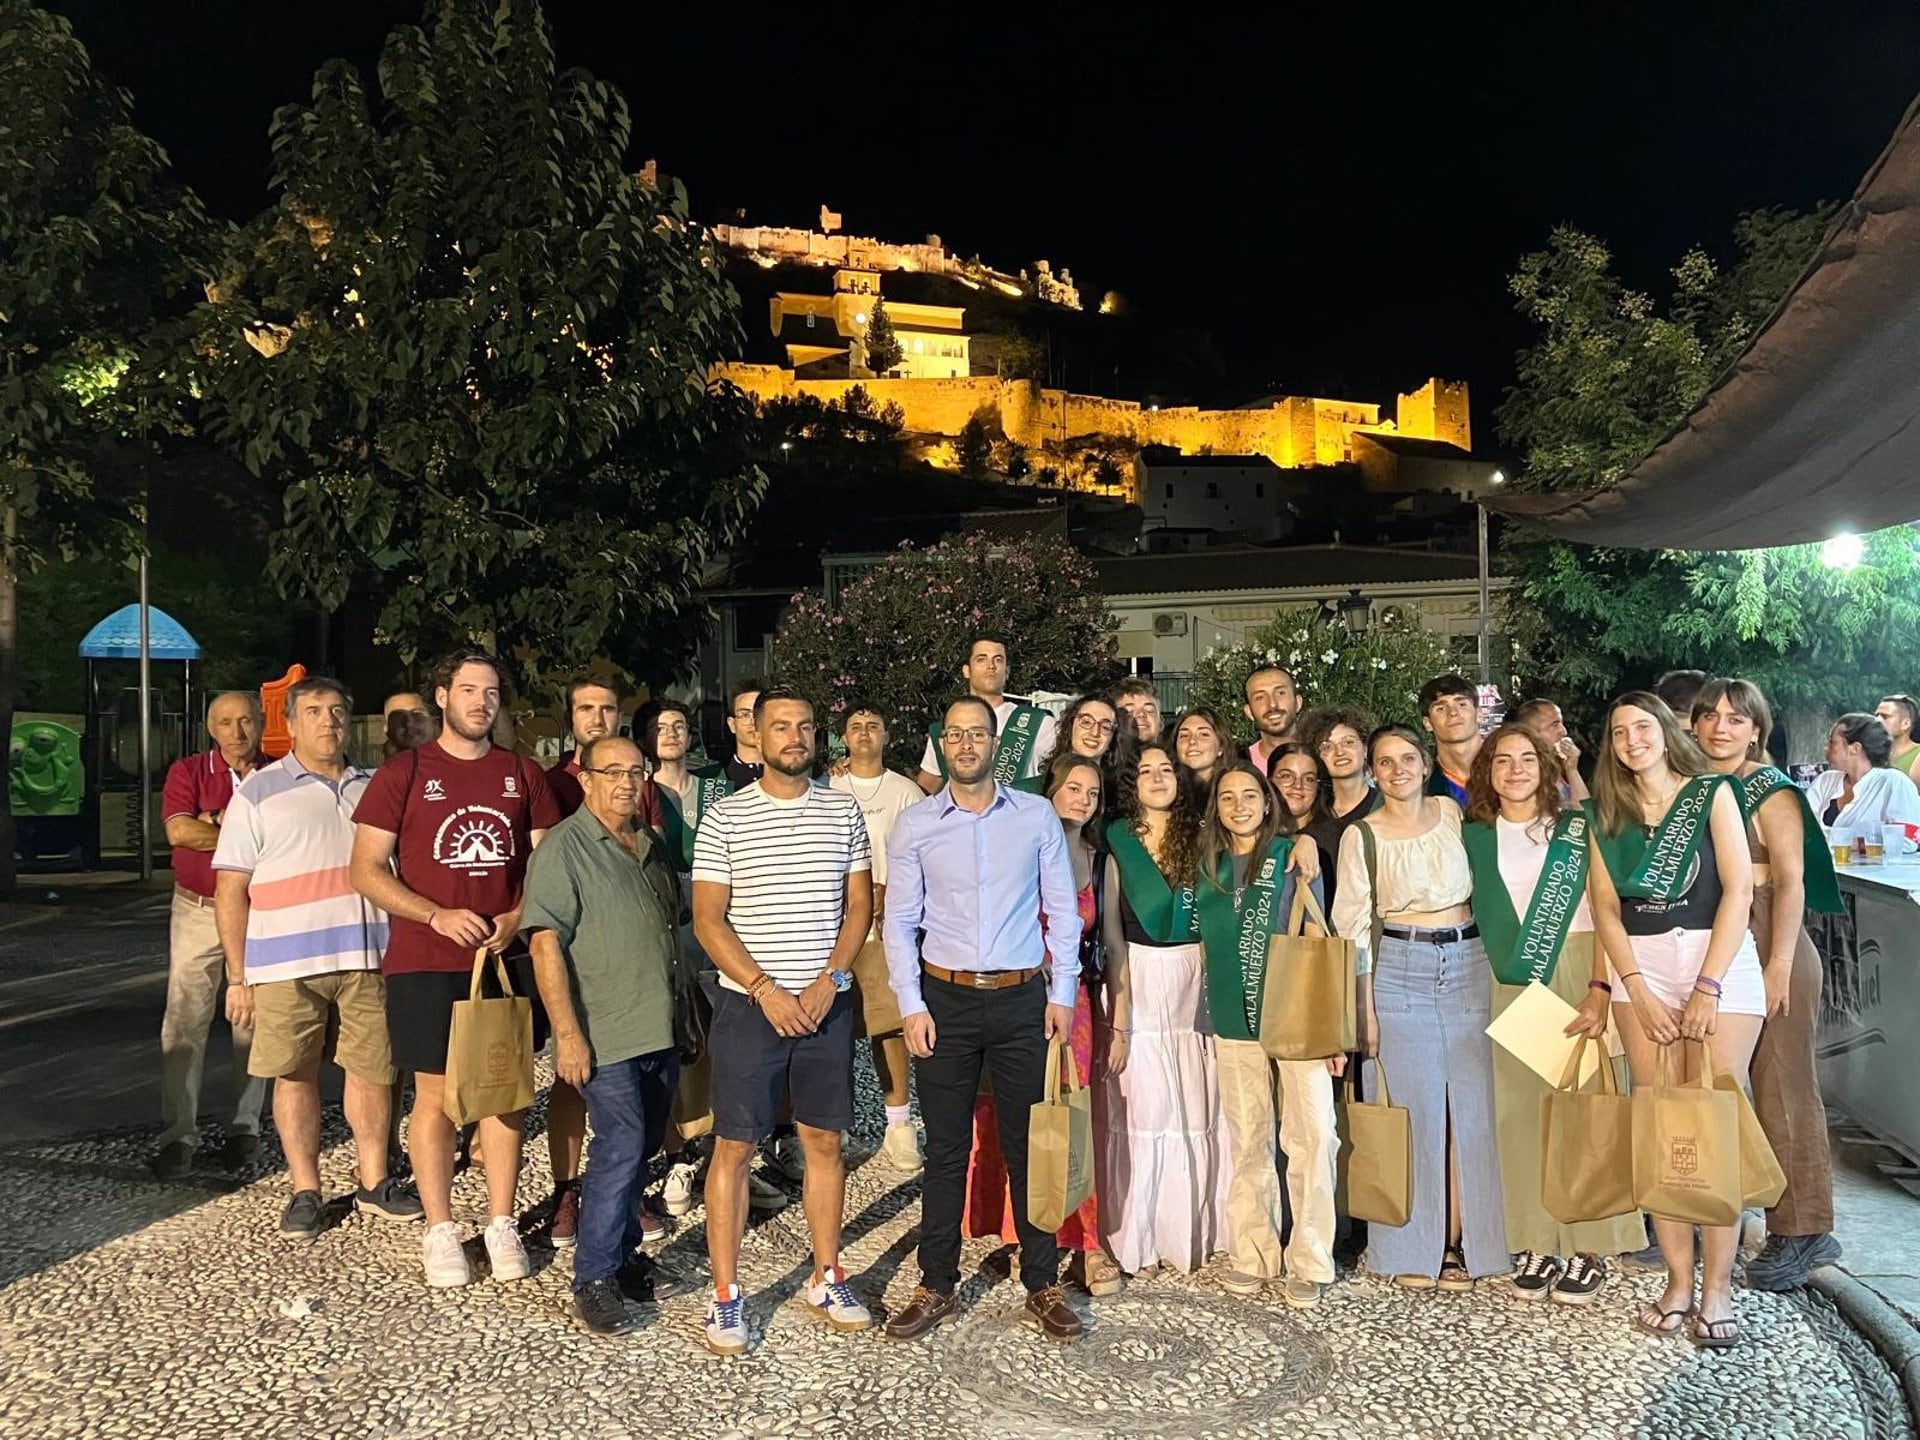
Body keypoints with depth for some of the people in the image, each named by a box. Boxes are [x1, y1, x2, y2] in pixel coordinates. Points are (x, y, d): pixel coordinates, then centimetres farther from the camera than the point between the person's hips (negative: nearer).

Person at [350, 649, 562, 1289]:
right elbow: (366, 870, -4)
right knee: (436, 1096, 4)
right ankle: (439, 1230, 18)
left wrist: (517, 918, -9)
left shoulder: (523, 775, 8)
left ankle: (502, 1224, 20)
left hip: (508, 958, 3)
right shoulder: (403, 773, -1)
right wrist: (437, 915, -15)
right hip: (425, 964, -2)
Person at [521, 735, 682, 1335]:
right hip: (607, 1036, -7)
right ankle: (594, 1280, 5)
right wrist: (567, 1033, -21)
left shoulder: (652, 845, 12)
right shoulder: (564, 847, -10)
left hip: (661, 1031, 7)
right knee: (621, 1150, -8)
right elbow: (546, 942, -16)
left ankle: (622, 1253, 30)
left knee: (639, 1149, 15)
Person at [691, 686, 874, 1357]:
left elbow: (859, 905, 6)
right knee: (734, 1147, 2)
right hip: (749, 1005, -2)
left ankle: (827, 1280, 25)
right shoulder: (724, 818, -3)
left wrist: (828, 981, -7)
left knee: (825, 1141, 11)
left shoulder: (842, 811, 5)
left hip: (827, 1003, 3)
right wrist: (765, 989, -14)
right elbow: (708, 919, -5)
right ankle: (725, 1295, 13)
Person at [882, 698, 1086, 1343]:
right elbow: (899, 921, 3)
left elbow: (1062, 909, 4)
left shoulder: (1037, 816, 2)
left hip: (1023, 999, 0)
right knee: (946, 1149, 8)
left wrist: (1062, 992, 0)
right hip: (946, 999, 0)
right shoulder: (915, 825, 1)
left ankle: (1042, 1286, 22)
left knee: (1030, 1145, 8)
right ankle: (936, 1286, 21)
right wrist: (912, 1005, -4)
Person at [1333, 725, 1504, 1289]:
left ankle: (1460, 1242, 14)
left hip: (1468, 963, 3)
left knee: (1470, 1103, 3)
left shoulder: (1454, 813, 7)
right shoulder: (1361, 836, -1)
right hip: (1399, 971, -3)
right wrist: (1365, 1009, -6)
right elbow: (1353, 927, -3)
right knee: (1413, 1106, 0)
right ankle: (1413, 1249, 12)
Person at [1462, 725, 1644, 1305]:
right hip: (1510, 984, 2)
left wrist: (1600, 986, -14)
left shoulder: (1577, 828, 3)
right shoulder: (1474, 836, 9)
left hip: (1577, 975, -2)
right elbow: (1469, 911, 10)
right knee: (1521, 1108, 2)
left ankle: (1589, 1247, 7)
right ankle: (1537, 1244, 11)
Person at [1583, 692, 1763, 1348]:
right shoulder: (1607, 813, 12)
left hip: (1718, 959, -3)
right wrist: (1636, 990, -5)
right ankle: (1677, 1279, 8)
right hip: (1639, 969, 3)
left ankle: (1717, 1288, 3)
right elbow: (1605, 906, 7)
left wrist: (1706, 988, -12)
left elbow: (1738, 889, -5)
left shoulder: (1712, 793, 2)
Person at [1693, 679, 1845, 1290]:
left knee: (1782, 1085, -3)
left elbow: (1790, 881, -11)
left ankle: (1805, 1232, 6)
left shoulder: (1771, 791, -5)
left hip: (1766, 945, -6)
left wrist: (1780, 965, -18)